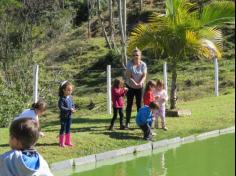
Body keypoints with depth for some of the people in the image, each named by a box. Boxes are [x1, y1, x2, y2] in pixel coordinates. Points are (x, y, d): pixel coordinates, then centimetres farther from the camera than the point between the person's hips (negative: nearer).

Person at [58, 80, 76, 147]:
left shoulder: (70, 97, 5)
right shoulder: (62, 99, -17)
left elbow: (73, 105, 13)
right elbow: (61, 107, -23)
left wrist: (73, 109, -9)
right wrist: (69, 109, -26)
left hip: (69, 116, 7)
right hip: (63, 116, -6)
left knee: (68, 129, 14)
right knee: (63, 129, 1)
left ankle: (68, 142, 23)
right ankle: (61, 143, 8)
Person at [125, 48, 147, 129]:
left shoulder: (143, 64, -9)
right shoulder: (130, 63, -14)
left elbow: (144, 76, -10)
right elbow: (128, 76, -18)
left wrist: (141, 82, -31)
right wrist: (135, 83, -32)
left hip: (140, 87, 1)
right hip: (130, 86, -1)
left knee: (139, 104, 5)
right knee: (129, 104, 2)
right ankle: (127, 122, 7)